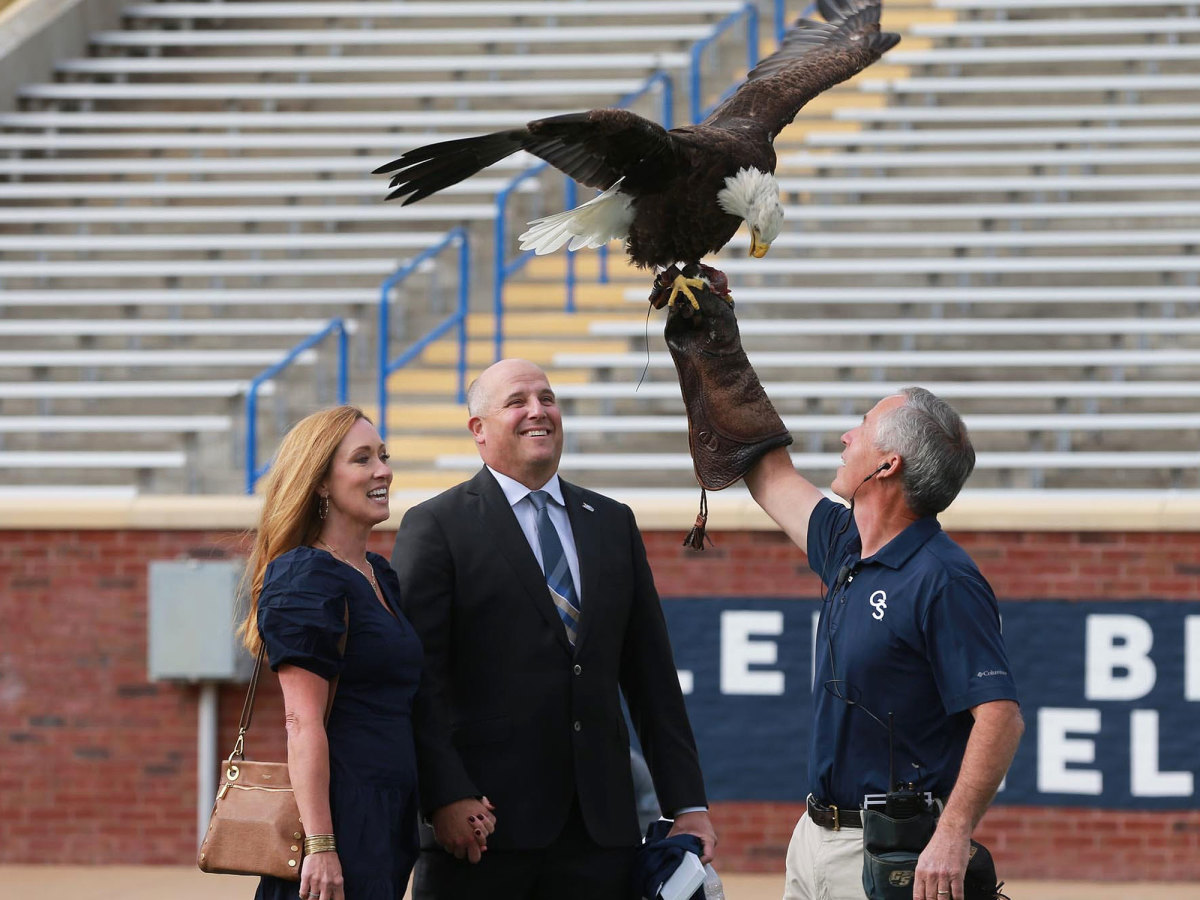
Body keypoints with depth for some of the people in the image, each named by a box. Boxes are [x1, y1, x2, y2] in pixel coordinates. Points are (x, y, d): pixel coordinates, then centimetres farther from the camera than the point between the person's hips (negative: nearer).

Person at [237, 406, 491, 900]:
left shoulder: (381, 576, 17)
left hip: (388, 819, 9)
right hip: (343, 816, -9)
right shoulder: (306, 580, -11)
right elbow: (302, 723, -18)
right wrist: (320, 848, -23)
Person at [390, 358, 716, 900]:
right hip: (483, 820, -4)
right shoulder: (435, 527, 1)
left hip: (601, 829, 4)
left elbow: (651, 677, 16)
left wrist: (687, 803, 9)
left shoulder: (613, 524, 17)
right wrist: (446, 797, -17)